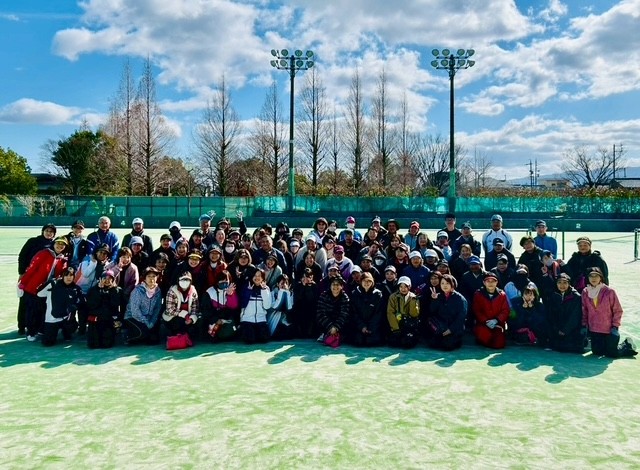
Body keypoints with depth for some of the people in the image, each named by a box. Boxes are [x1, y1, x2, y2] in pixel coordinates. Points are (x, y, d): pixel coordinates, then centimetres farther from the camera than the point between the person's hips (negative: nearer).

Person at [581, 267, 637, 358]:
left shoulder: (609, 291, -11)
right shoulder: (585, 292, 0)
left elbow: (618, 310, -5)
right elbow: (584, 311, 8)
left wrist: (615, 326, -10)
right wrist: (584, 325, 3)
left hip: (609, 330, -4)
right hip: (594, 330, 4)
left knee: (611, 354, -1)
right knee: (597, 352, 8)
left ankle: (627, 345, 30)